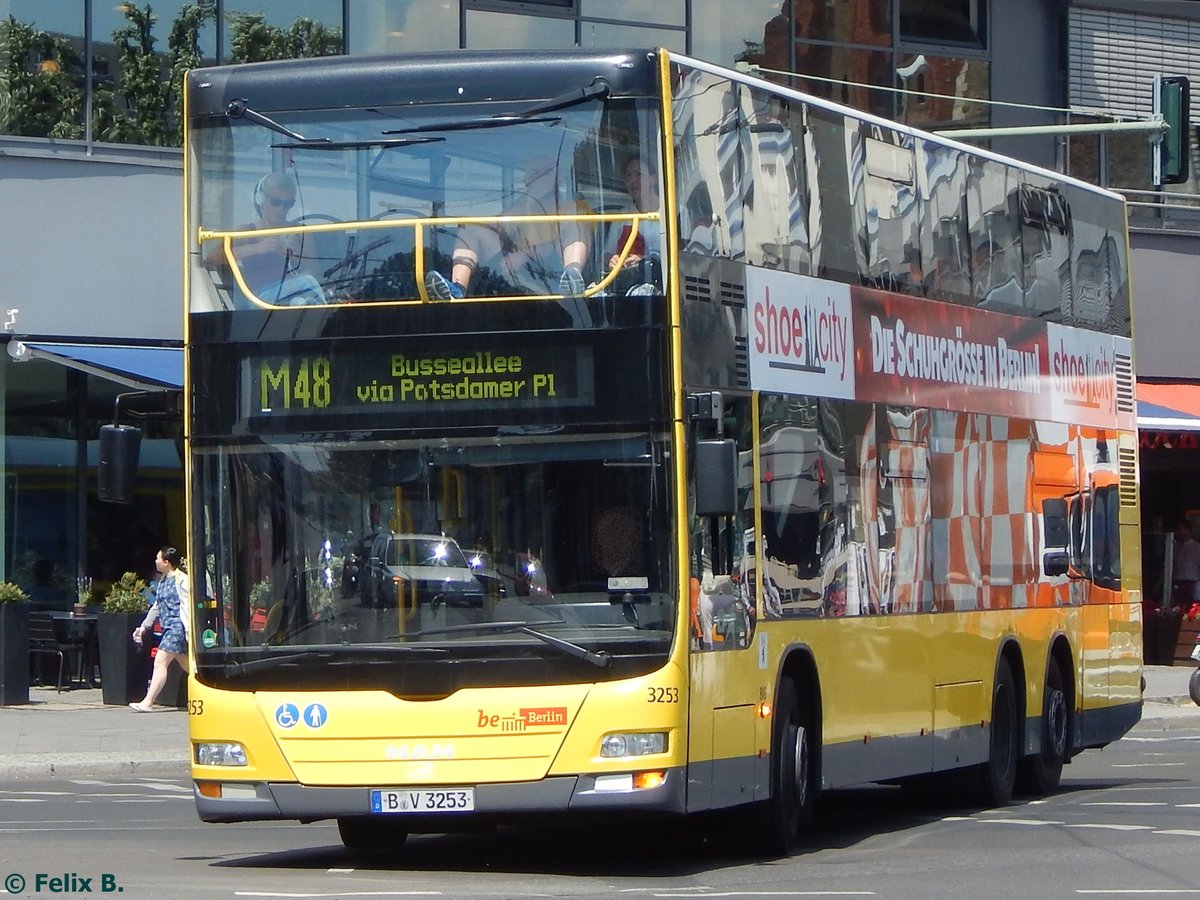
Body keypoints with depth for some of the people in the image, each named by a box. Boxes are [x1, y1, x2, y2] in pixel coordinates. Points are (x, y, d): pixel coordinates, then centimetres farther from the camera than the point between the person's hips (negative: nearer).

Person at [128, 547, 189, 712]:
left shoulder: (180, 580, -11)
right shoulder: (163, 580, 17)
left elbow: (186, 607, -16)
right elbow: (157, 606, 26)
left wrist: (189, 632, -21)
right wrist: (144, 626, 28)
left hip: (178, 626, -10)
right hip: (169, 628, 10)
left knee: (160, 662, -14)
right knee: (186, 664, 12)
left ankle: (148, 702, -16)